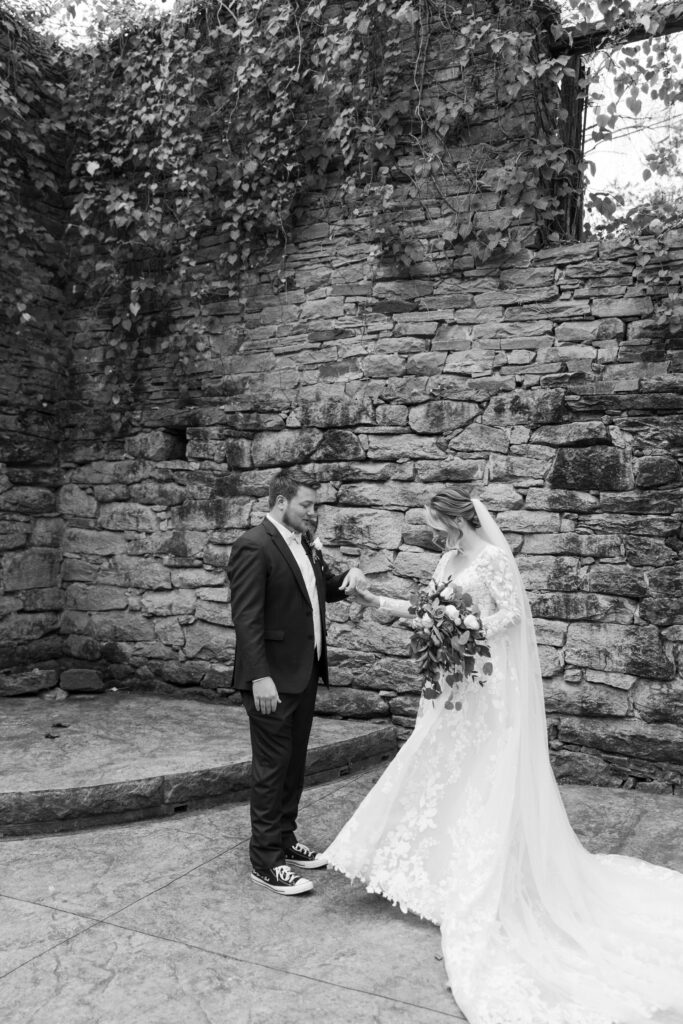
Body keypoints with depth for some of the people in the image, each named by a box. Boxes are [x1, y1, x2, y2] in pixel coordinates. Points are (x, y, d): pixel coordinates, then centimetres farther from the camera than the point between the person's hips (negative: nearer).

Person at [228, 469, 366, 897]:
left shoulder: (304, 545, 11)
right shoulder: (254, 546, -16)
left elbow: (319, 589, 22)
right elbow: (246, 617, -20)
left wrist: (346, 580, -1)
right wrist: (260, 677, -24)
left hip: (305, 672, 9)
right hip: (272, 677, -9)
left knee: (294, 762, 19)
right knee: (272, 766, 1)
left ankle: (284, 840, 34)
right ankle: (266, 861, 14)